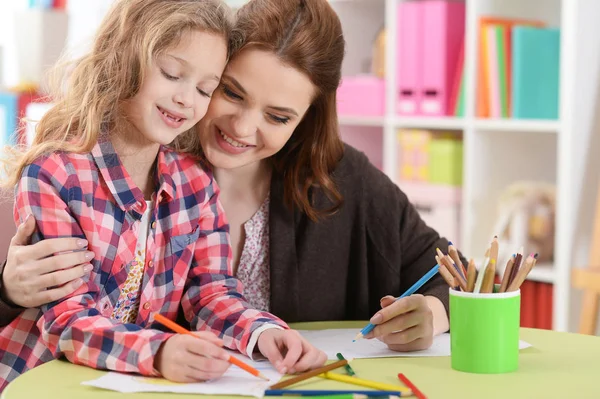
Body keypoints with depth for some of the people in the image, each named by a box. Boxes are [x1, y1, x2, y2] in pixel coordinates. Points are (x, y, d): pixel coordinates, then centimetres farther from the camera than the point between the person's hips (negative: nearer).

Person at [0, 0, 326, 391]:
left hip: (142, 385, 5)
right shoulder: (52, 174, -13)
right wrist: (160, 352, -36)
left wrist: (263, 332, -19)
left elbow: (211, 292, 2)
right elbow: (67, 320, -18)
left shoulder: (196, 180, 3)